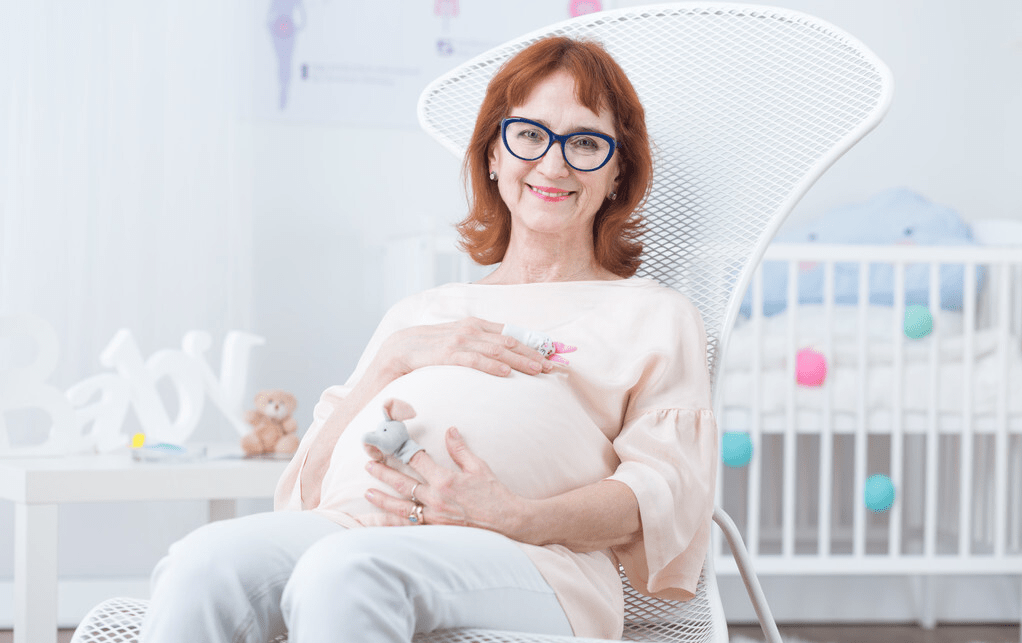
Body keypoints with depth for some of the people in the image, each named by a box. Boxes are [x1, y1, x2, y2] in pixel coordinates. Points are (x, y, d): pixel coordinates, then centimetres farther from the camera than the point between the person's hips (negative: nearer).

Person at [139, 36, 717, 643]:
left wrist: (510, 516, -14)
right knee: (202, 562, -34)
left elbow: (666, 493, 6)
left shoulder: (654, 315, 26)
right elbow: (311, 483, 21)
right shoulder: (421, 310, 35)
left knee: (342, 572, -40)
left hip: (529, 559, -3)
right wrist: (397, 356, 4)